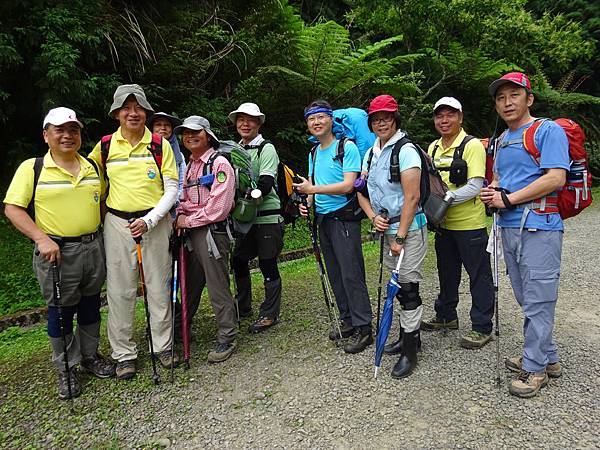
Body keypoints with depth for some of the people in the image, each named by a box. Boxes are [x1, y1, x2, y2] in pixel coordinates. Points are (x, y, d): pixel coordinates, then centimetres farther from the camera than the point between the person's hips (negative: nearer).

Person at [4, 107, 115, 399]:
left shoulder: (92, 167, 8)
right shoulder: (32, 168, -5)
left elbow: (103, 200, 18)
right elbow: (12, 209, -7)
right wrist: (42, 239, -19)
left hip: (94, 246, 4)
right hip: (57, 251, -4)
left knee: (91, 306, 15)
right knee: (60, 311, 5)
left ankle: (90, 356, 34)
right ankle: (66, 369, 22)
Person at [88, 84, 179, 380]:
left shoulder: (160, 144, 0)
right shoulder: (105, 146, 4)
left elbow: (172, 188, -3)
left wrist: (149, 220, -13)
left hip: (155, 222, -1)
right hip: (117, 224, 1)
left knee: (159, 287, 6)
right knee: (120, 290, 4)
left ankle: (163, 346, 21)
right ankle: (124, 353, 18)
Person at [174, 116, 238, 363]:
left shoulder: (220, 164, -10)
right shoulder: (190, 165, 16)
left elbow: (218, 207, -17)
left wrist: (189, 221, -10)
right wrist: (181, 215, 2)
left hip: (212, 232, -8)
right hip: (191, 232, 8)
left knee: (218, 288, -2)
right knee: (190, 284, 20)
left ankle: (226, 339, 12)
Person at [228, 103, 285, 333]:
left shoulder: (266, 148, -6)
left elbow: (265, 184, -17)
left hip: (267, 217, -7)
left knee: (268, 264, 0)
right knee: (238, 261, 12)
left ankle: (270, 313, 13)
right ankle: (243, 307, 30)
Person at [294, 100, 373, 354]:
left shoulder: (347, 147, -8)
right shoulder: (313, 153, 15)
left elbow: (348, 185, -18)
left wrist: (312, 188, -17)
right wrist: (307, 201, 0)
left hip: (344, 219, -8)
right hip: (323, 219, 8)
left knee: (351, 274, -6)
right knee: (334, 274, 13)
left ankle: (363, 328, 4)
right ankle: (347, 320, 26)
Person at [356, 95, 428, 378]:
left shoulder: (406, 150, -12)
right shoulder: (370, 154, 12)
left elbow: (412, 197, -18)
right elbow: (362, 192, 15)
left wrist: (401, 236, -18)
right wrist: (374, 217, -3)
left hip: (409, 229, -8)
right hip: (386, 229, 8)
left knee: (408, 288, -4)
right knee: (399, 286, 16)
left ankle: (410, 351, 6)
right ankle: (408, 336, 31)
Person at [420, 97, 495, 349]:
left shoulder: (472, 145, -12)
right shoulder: (433, 147, 9)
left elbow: (474, 187, -19)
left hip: (470, 224, -7)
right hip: (444, 224, 7)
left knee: (479, 276, 4)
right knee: (447, 272, 19)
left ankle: (481, 328, 16)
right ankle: (446, 316, 36)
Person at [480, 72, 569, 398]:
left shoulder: (549, 130, -5)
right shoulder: (502, 140, 19)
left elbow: (555, 178, -17)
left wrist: (507, 199, -15)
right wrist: (490, 192, 2)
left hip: (539, 228, -8)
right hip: (509, 228, 8)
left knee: (537, 300, -2)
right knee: (526, 299, 14)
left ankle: (535, 368, 11)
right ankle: (547, 358, 29)